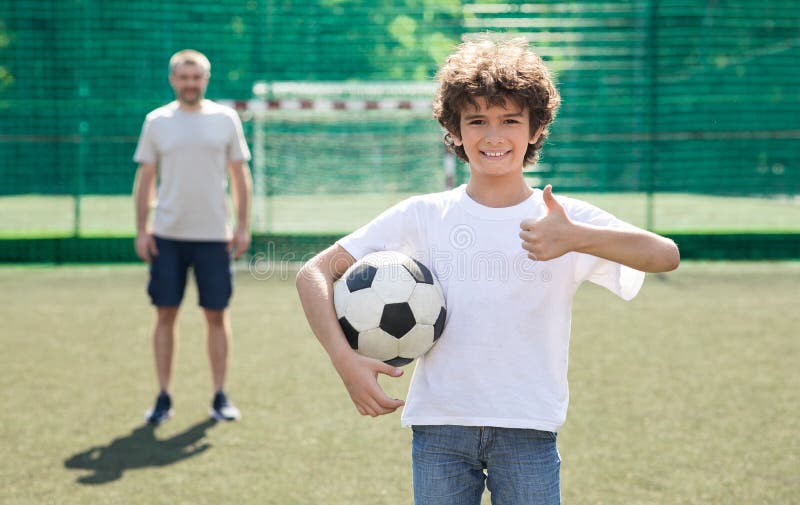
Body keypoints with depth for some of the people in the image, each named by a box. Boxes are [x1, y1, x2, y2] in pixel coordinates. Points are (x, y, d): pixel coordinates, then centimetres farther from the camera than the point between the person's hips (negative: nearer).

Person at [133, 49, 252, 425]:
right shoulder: (156, 121, 4)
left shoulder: (225, 119, 4)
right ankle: (163, 398, 9)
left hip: (215, 235, 0)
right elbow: (145, 178, 7)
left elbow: (240, 175, 7)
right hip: (167, 236, 0)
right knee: (165, 314, 1)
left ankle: (220, 397, 12)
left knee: (216, 314, 3)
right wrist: (141, 230, 0)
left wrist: (243, 226, 0)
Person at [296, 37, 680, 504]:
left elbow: (666, 255, -16)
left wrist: (577, 239, -34)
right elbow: (316, 273, 4)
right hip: (438, 427, 1)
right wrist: (345, 359, -12)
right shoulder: (423, 216, 4)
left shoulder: (570, 220, 0)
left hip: (528, 429, -1)